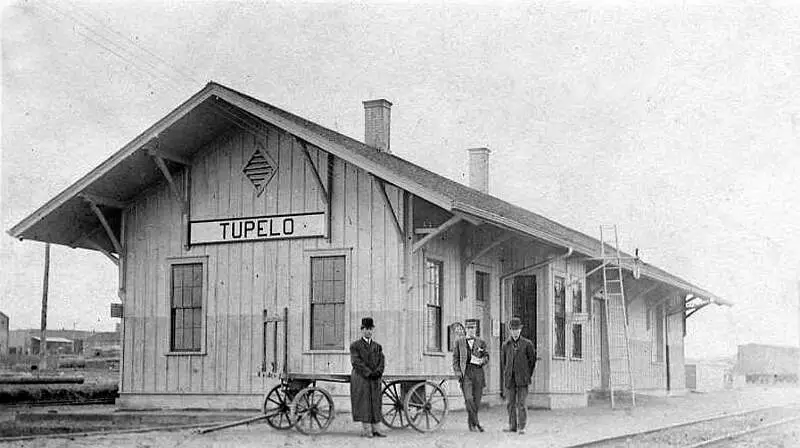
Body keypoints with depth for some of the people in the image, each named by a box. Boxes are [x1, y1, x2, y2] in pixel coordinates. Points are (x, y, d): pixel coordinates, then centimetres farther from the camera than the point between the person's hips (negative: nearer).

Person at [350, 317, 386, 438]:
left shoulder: (377, 347, 17)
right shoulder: (355, 346, 2)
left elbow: (381, 361, 6)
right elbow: (356, 362, -10)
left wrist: (378, 371, -14)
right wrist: (369, 373, -18)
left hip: (375, 380, 5)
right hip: (360, 379, -5)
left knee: (375, 404, 1)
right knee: (363, 403, -7)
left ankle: (375, 430, 1)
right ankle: (365, 430, -6)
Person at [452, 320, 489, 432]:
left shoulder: (481, 343, 12)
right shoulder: (459, 342, 9)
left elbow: (486, 356, 15)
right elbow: (455, 358, 9)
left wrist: (482, 361, -8)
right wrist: (457, 372, -2)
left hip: (478, 372, 2)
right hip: (465, 372, -2)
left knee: (476, 400, 2)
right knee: (468, 399, -16)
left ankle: (471, 423, 16)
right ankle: (476, 423, -12)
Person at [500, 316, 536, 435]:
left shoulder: (527, 344, 0)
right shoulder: (505, 345, 7)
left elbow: (532, 360, 8)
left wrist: (527, 375, 8)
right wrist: (507, 374, 13)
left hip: (522, 380, -3)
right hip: (509, 379, 3)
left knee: (521, 403, -7)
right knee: (510, 403, 6)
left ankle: (522, 427, -2)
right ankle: (512, 425, 15)